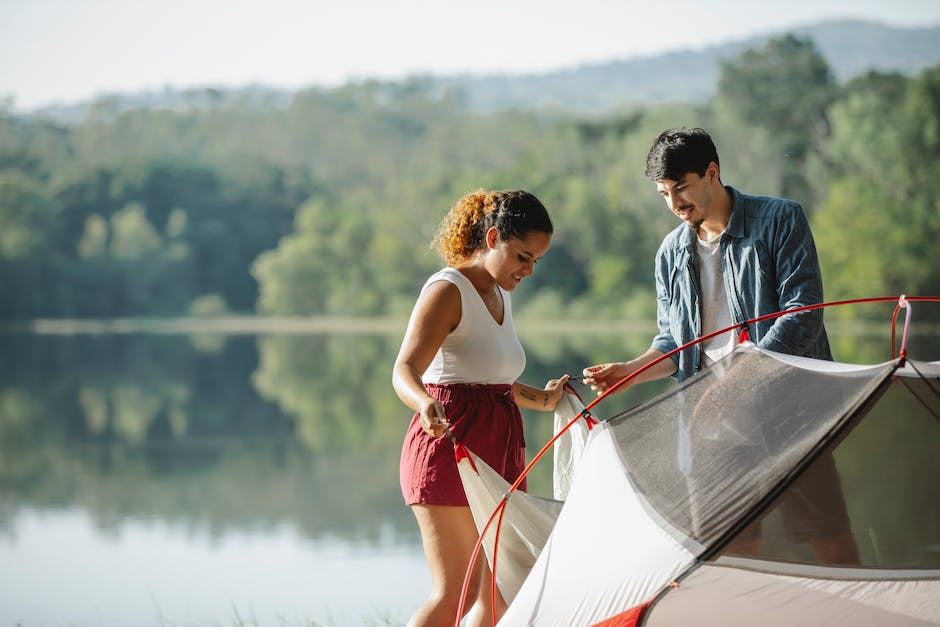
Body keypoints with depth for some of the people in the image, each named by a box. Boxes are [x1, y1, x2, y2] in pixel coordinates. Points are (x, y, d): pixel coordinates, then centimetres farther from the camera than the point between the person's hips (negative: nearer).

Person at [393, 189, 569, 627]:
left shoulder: (499, 294, 16)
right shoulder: (447, 291, -12)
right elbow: (404, 370, -26)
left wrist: (541, 399, 18)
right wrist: (426, 403, -45)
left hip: (497, 450, 9)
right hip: (450, 448, -9)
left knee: (501, 592, 7)